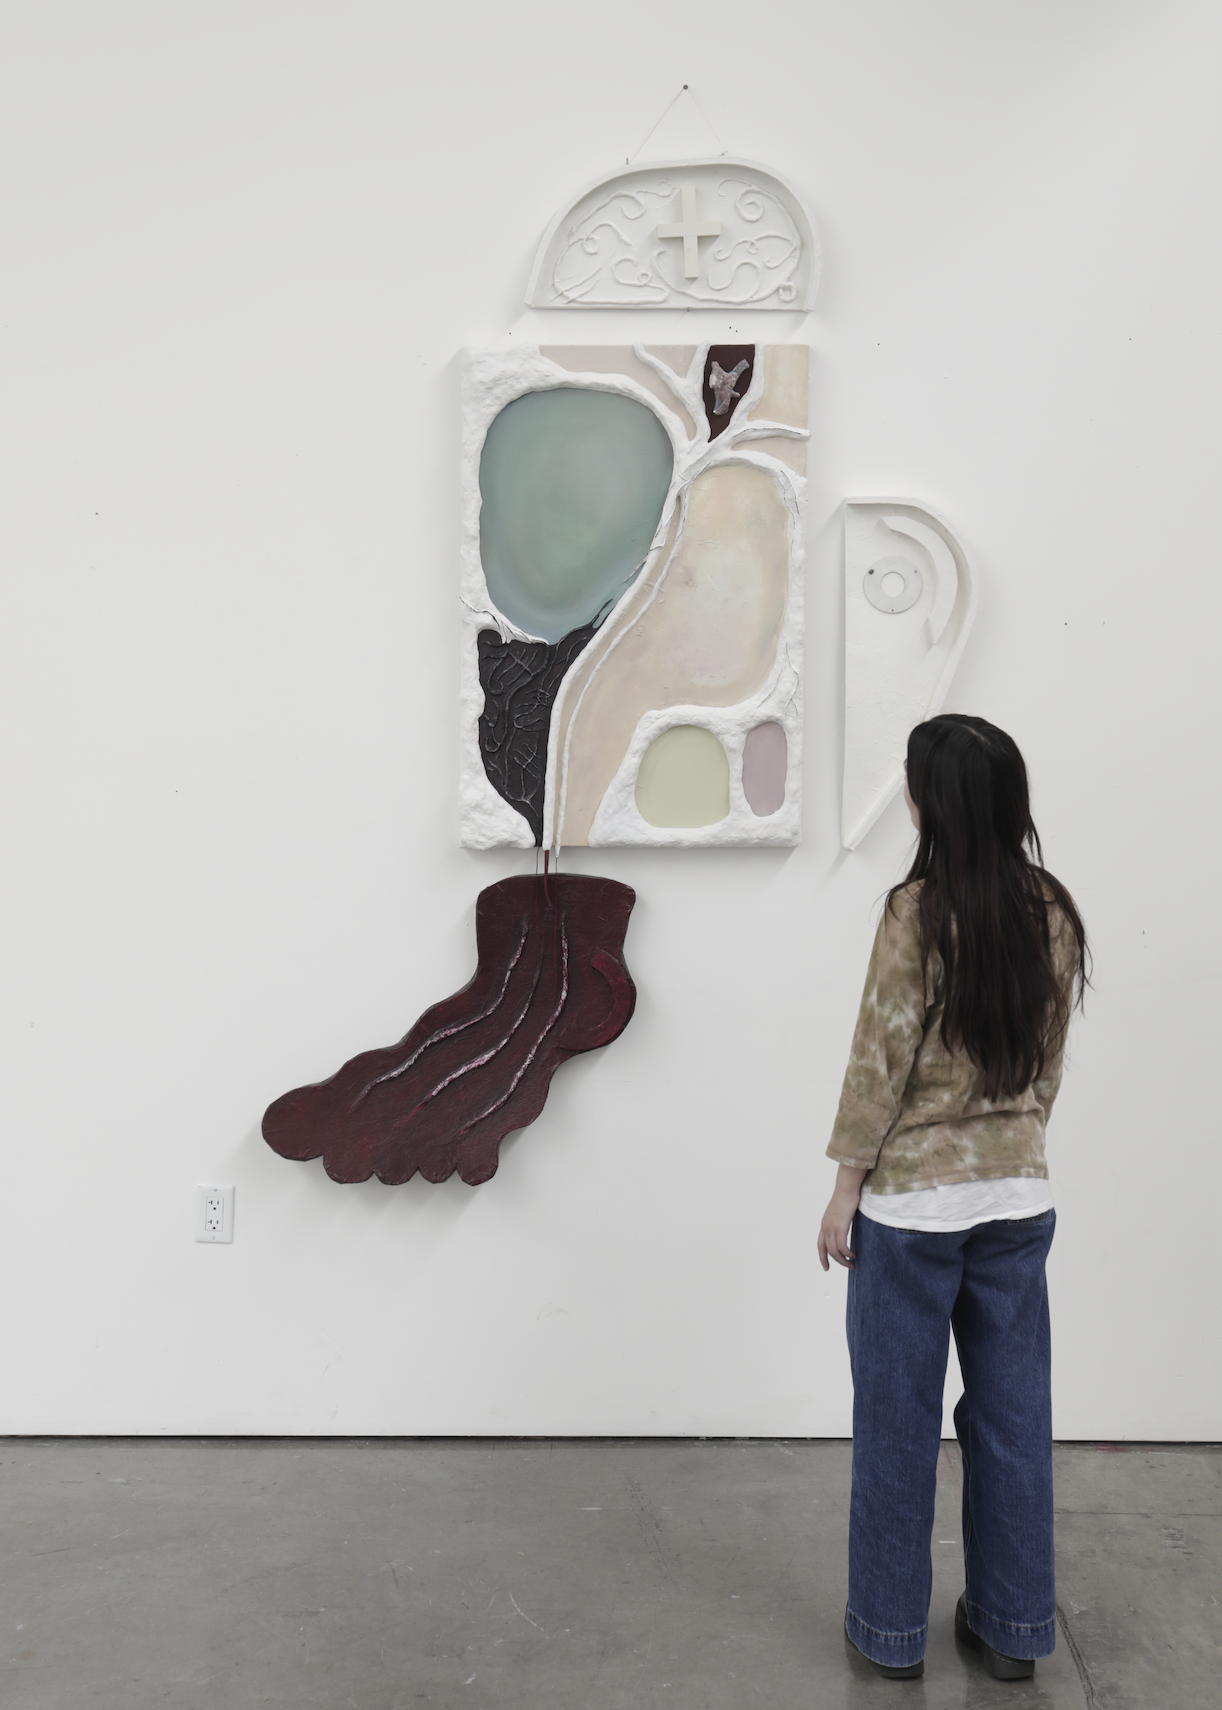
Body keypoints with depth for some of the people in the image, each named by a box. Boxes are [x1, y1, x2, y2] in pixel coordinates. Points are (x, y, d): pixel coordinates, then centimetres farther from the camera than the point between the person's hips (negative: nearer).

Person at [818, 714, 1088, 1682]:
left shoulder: (919, 912, -17)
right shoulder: (1053, 913, -1)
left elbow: (881, 1061, -14)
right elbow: (1048, 1058, 8)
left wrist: (845, 1188, -5)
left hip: (912, 1199, -5)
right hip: (1019, 1195, 5)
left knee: (900, 1418, 10)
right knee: (1012, 1412, 15)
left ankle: (892, 1628, 24)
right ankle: (1013, 1627, 29)